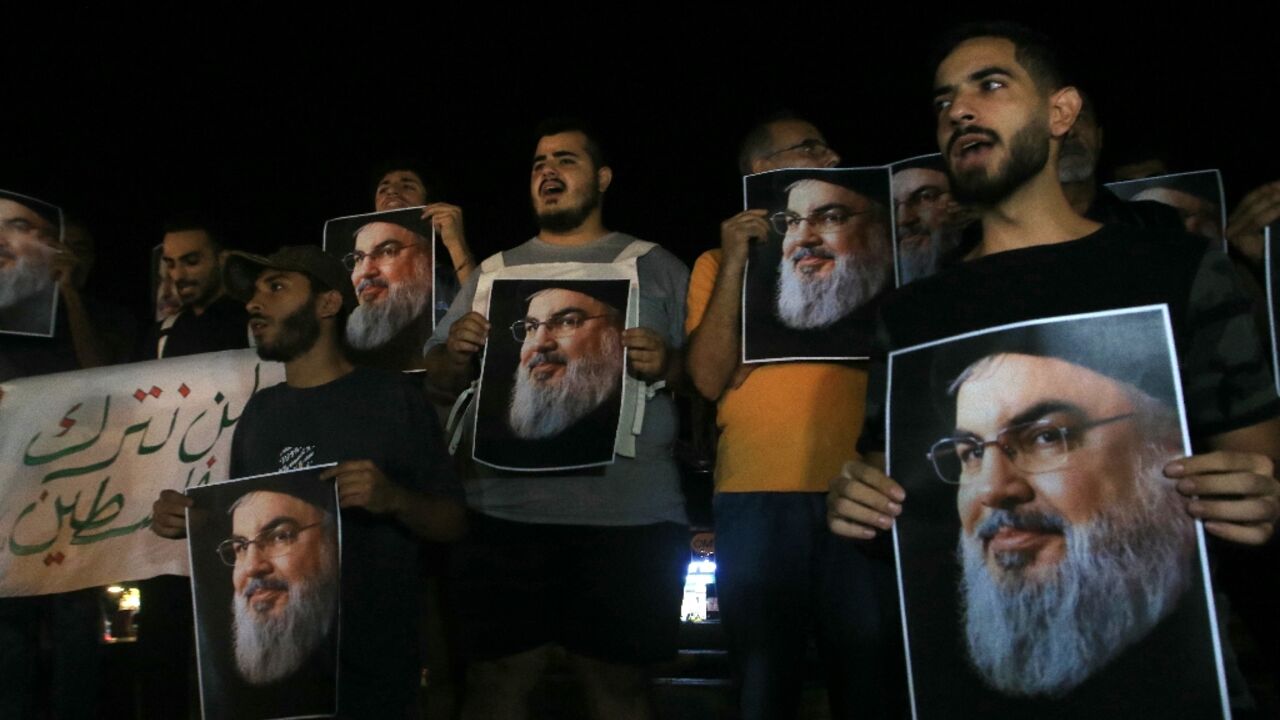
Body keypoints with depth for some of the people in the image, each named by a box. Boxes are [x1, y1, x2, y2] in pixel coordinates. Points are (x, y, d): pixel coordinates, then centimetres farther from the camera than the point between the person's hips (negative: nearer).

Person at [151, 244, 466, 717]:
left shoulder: (393, 399, -9)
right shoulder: (259, 410, 8)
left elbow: (453, 524, -8)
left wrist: (393, 499, -26)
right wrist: (186, 521, -3)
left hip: (369, 663, -5)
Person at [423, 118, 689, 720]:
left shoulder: (658, 268, 11)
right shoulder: (494, 271, 18)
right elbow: (440, 378, 17)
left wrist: (668, 364, -14)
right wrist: (457, 352, -5)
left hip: (630, 516, -2)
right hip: (505, 510, 2)